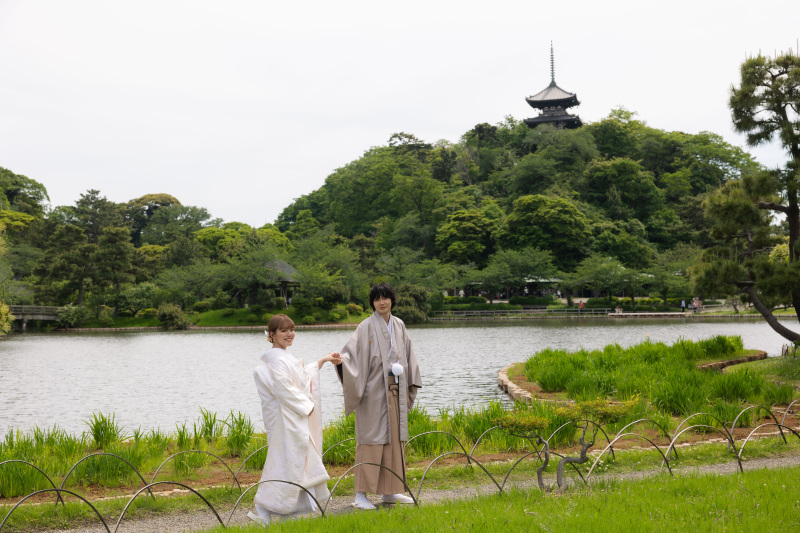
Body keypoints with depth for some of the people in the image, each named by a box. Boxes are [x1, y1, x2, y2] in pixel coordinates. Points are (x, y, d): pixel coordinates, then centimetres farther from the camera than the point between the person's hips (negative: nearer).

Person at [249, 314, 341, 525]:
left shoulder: (285, 357, 15)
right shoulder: (276, 358, -17)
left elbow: (303, 376, 30)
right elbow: (284, 389, -23)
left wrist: (323, 360, 30)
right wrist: (306, 406, -13)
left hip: (296, 418, 10)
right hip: (285, 418, -10)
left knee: (298, 462, 12)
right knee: (286, 461, -9)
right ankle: (263, 511, -3)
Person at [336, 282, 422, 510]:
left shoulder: (398, 325, 11)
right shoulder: (366, 327, -6)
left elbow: (407, 356, 16)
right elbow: (351, 353, -15)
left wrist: (408, 387, 13)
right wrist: (341, 360, -38)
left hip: (395, 392, 6)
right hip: (374, 392, -6)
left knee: (394, 439, 9)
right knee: (371, 440, -6)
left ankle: (390, 492, 19)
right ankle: (361, 495, -1)